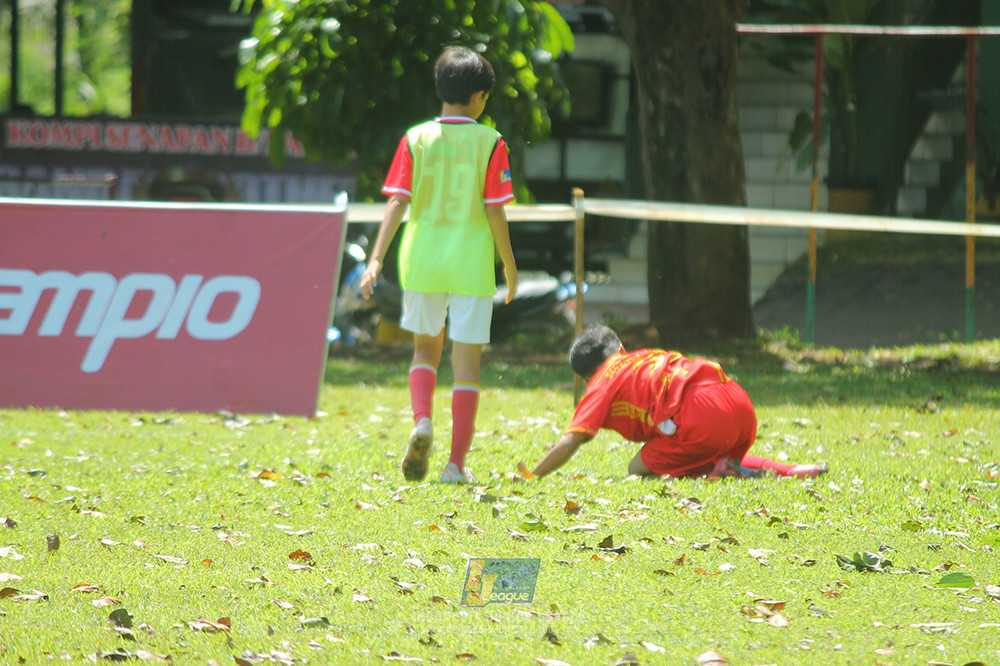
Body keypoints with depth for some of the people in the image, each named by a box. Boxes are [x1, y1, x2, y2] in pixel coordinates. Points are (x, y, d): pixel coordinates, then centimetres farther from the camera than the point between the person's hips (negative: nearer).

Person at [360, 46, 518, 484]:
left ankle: (422, 420, -6)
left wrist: (376, 259, -9)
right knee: (466, 360, 4)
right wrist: (510, 268, 5)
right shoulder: (490, 143, -5)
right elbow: (495, 213, -5)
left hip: (421, 261, 2)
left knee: (425, 347, 21)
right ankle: (457, 463, 3)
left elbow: (397, 203, -6)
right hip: (471, 265, -2)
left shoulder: (416, 140, 1)